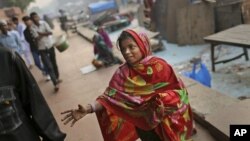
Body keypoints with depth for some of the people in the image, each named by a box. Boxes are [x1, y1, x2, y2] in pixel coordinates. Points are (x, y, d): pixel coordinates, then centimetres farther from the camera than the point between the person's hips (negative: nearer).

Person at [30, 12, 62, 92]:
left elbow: (50, 32, -14)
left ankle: (57, 78, 36)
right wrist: (45, 34, -17)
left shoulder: (44, 23, -4)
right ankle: (55, 84, -4)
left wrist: (41, 33, -19)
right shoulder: (32, 28, -8)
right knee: (49, 67, -7)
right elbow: (37, 38, -18)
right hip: (42, 49, -2)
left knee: (54, 63, 16)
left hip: (50, 46, 2)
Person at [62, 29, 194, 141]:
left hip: (165, 122, -1)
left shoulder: (159, 66, -17)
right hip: (144, 125, 1)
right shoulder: (122, 74, -11)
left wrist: (163, 100, -29)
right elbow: (109, 97, -18)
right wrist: (89, 108, -33)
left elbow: (178, 89, -12)